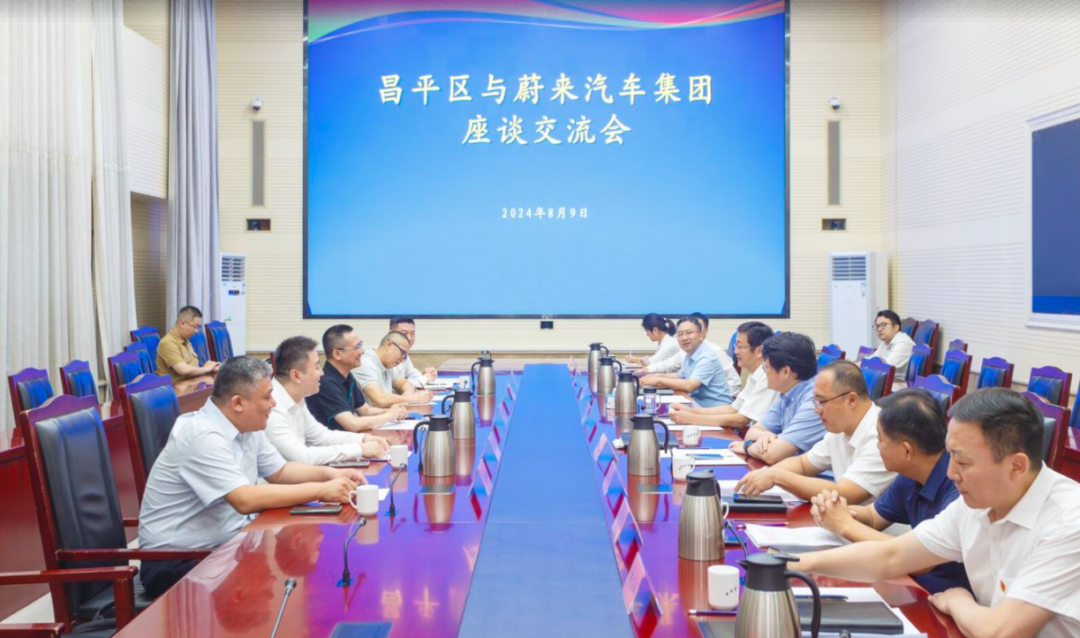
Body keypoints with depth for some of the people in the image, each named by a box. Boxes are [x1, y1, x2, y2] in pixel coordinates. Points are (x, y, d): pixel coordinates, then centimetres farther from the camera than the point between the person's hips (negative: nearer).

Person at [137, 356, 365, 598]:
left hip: (224, 543, 9)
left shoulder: (247, 427, 3)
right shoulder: (203, 437, -25)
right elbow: (245, 500, -33)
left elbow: (280, 471, 16)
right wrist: (320, 491, -28)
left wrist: (330, 474, -2)